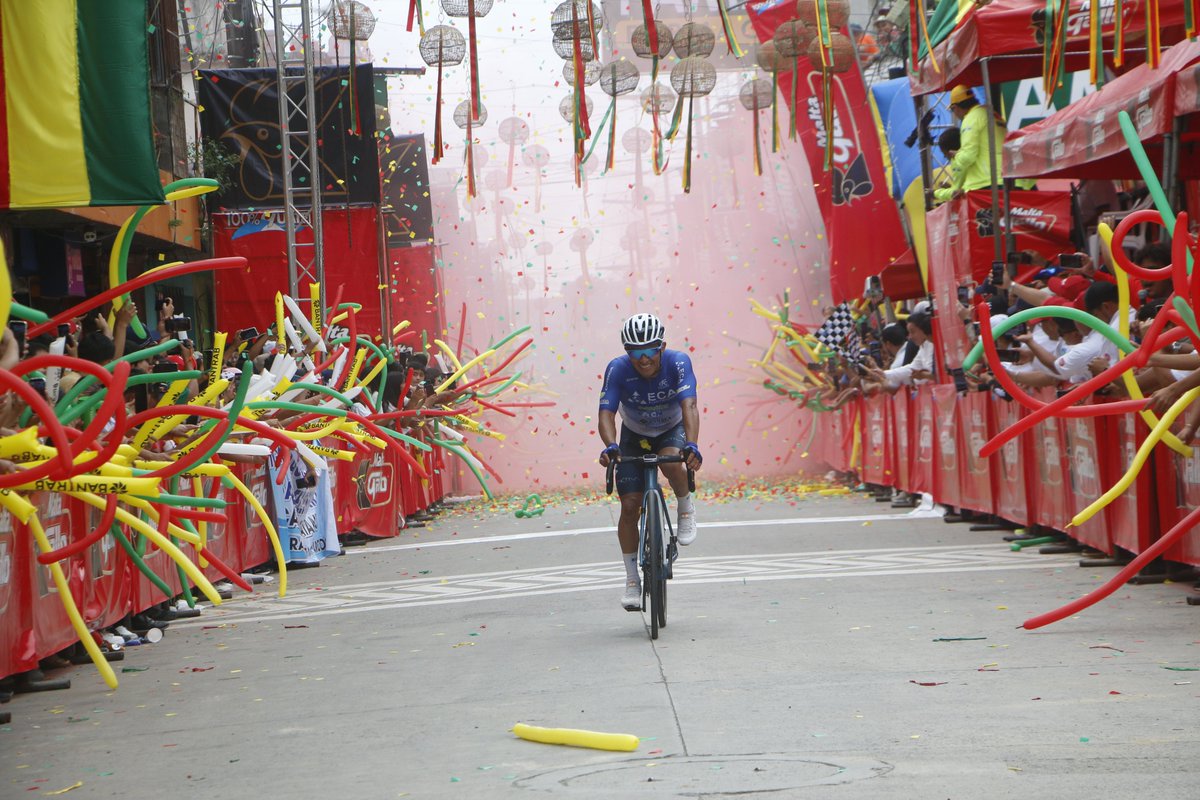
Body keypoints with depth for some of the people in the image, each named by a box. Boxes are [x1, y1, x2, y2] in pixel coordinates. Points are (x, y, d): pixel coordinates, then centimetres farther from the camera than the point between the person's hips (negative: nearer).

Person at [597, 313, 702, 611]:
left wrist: (691, 445, -56)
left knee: (672, 462, -36)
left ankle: (685, 506, -4)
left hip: (672, 430, -1)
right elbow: (606, 414, -34)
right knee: (630, 505, -9)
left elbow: (689, 406, -40)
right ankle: (632, 580, 3)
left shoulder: (678, 363, -29)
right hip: (634, 437, 1)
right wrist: (610, 446, -54)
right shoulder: (617, 369, -28)